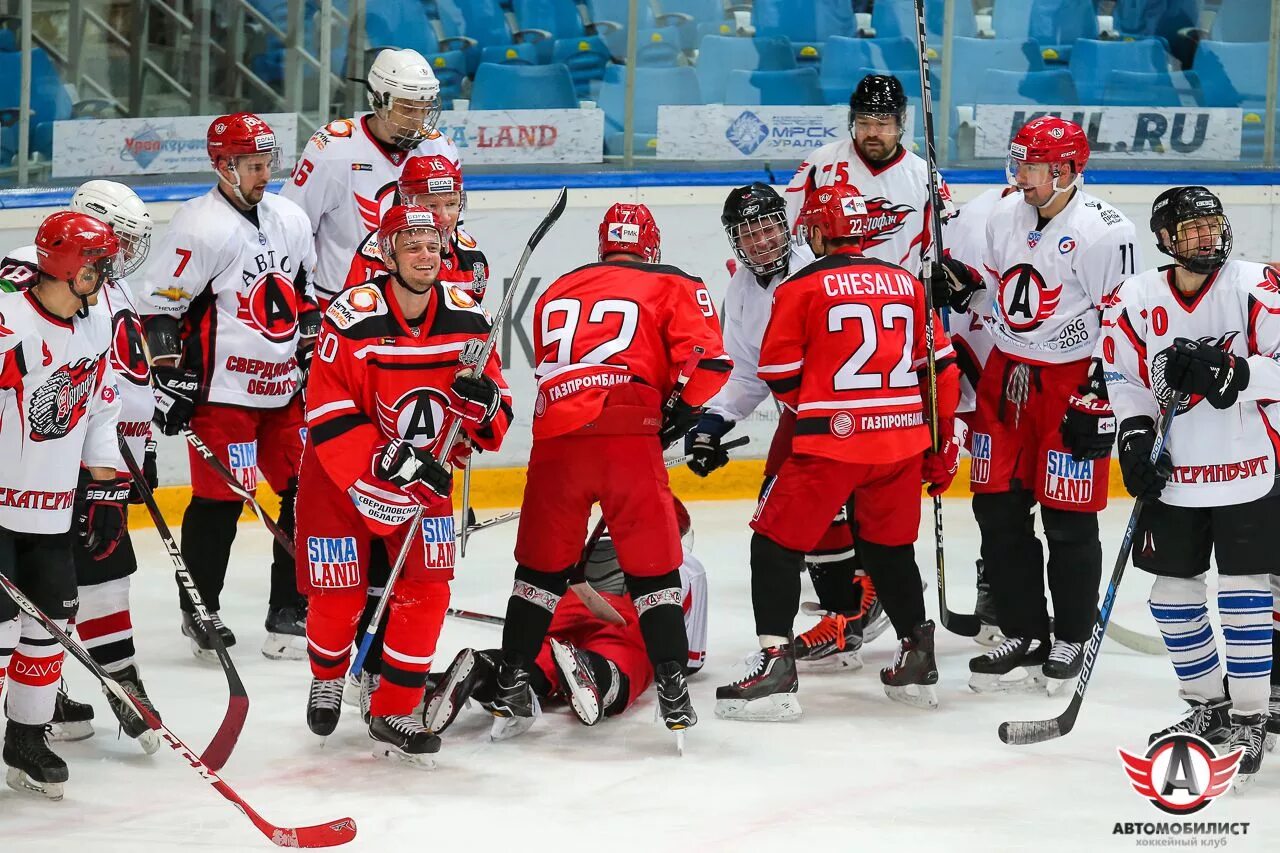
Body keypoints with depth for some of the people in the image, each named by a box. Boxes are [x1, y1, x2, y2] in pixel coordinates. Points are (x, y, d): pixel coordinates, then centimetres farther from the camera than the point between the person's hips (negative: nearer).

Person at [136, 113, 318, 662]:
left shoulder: (290, 221, 9)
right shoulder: (201, 226, -14)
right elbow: (158, 309, -12)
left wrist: (315, 361, 15)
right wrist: (171, 380, -14)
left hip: (285, 387, 7)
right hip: (223, 389, -7)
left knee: (308, 492, 5)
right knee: (220, 501, -3)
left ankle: (290, 609, 15)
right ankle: (200, 611, 12)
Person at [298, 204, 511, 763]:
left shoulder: (467, 318, -8)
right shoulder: (352, 319, -22)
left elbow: (496, 418, -1)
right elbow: (329, 415, -23)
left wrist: (483, 402, -25)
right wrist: (389, 464, -31)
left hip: (425, 472, 4)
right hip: (342, 471, -3)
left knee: (426, 591, -6)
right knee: (338, 594, 0)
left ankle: (393, 713, 7)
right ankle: (327, 679, 33)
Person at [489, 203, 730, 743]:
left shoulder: (557, 292, 25)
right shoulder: (672, 287, 12)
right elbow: (708, 359, -2)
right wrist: (682, 414, 12)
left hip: (555, 435, 3)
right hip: (628, 438, -3)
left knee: (541, 566, 16)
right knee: (653, 568, 7)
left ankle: (511, 687, 16)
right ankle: (672, 689, 1)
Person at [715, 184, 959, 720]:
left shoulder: (803, 287, -3)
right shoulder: (907, 284, 11)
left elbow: (779, 372, -1)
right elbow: (941, 366, 13)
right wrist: (942, 445, 20)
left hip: (832, 440, -5)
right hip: (903, 440, 5)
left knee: (777, 544, 3)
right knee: (891, 548, 21)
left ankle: (776, 665, -8)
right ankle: (918, 662, 21)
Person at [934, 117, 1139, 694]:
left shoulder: (1104, 231, -16)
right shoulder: (1004, 218, 6)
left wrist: (1099, 402, -16)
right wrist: (966, 288, 0)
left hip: (1071, 381, -7)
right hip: (1006, 377, 7)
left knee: (1069, 520, -2)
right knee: (998, 509, 6)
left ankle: (1071, 640, 13)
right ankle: (1024, 635, 16)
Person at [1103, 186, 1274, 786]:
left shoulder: (1255, 288, -9)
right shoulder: (1135, 300, 1)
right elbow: (1124, 376, 11)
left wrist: (1229, 372, -26)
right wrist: (1135, 433, -2)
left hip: (1248, 468, -4)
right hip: (1174, 472, 4)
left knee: (1244, 590, -5)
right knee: (1172, 591, 8)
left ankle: (1248, 719, 4)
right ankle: (1209, 705, 26)